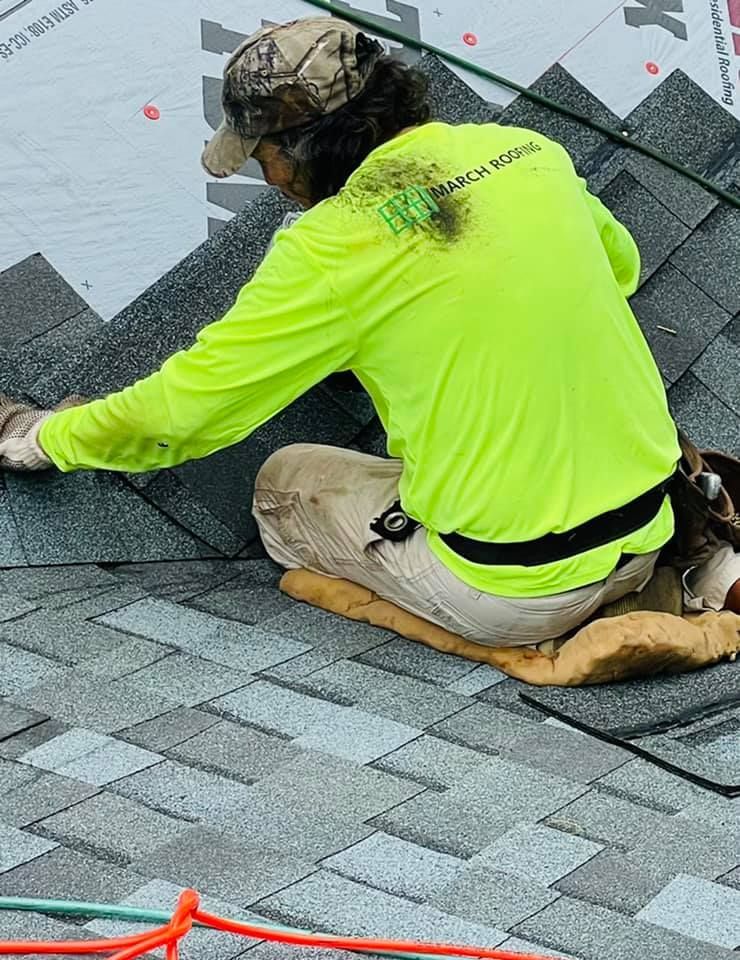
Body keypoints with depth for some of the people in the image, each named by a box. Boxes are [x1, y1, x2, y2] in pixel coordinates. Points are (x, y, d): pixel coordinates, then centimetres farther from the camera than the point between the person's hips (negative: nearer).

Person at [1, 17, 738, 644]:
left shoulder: (333, 247, -16)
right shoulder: (530, 151, 1)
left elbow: (178, 412, -7)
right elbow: (619, 266, 21)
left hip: (512, 597, -5)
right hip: (648, 531, 6)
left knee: (285, 483, 15)